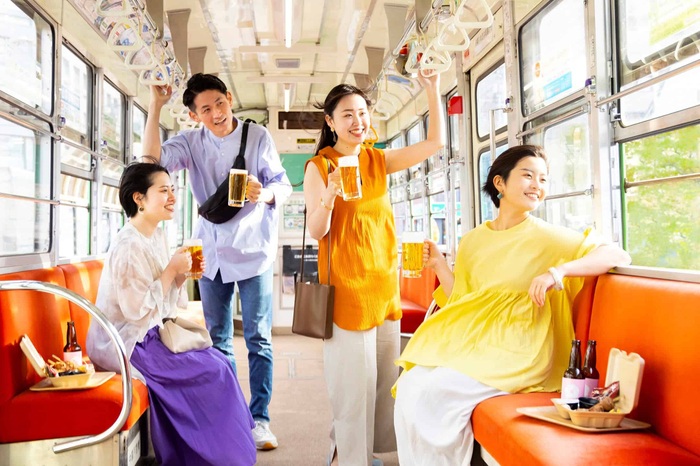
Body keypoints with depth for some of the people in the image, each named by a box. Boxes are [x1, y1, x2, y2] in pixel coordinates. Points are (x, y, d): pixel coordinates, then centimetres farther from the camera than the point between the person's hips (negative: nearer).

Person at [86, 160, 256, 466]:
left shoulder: (158, 237, 8)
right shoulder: (129, 246, -21)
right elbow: (137, 309, -23)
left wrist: (181, 275, -4)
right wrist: (172, 270, -18)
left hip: (151, 333, 9)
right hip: (125, 345, -9)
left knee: (218, 361, 4)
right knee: (214, 371, -11)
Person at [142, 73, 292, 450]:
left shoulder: (257, 136, -4)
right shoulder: (191, 142, 2)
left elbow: (283, 185, -3)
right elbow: (153, 159, -15)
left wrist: (264, 194, -25)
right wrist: (155, 107, -18)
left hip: (252, 250, -3)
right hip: (211, 252, 3)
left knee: (258, 337, -1)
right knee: (216, 338, 11)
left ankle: (259, 418, 10)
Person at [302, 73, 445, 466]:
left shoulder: (378, 161, 10)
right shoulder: (319, 167, -3)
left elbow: (436, 142, 5)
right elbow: (316, 231, -9)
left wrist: (434, 90, -2)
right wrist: (331, 193, -26)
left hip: (383, 281, 5)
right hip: (346, 283, -5)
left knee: (385, 375, 12)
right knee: (354, 377, -2)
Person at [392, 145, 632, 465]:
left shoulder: (549, 238, -2)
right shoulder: (472, 241, 11)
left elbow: (618, 255, -11)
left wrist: (559, 270, -24)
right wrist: (439, 266, 2)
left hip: (518, 351, -4)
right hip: (472, 342, 5)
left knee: (436, 390, -24)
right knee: (410, 386, -19)